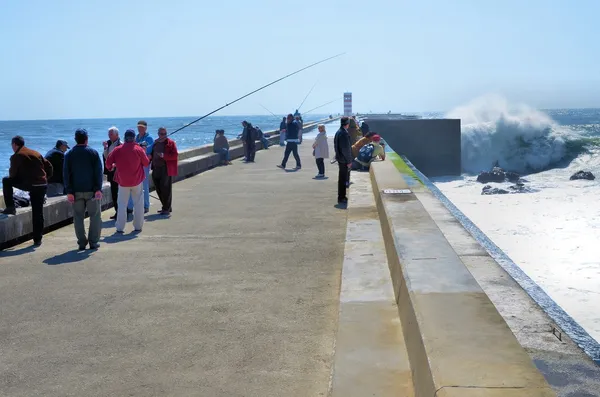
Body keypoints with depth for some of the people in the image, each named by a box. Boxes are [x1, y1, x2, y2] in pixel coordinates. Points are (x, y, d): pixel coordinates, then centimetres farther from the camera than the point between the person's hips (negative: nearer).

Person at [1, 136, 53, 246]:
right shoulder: (36, 153, 18)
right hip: (42, 185, 6)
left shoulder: (16, 156, 0)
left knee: (6, 181, 18)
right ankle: (37, 239, 11)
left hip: (29, 184, -5)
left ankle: (10, 207, 15)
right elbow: (49, 166, 16)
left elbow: (12, 174, 2)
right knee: (38, 213, 10)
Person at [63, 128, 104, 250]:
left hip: (76, 191, 2)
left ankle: (82, 242, 8)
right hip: (91, 190, -2)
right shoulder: (93, 153, -2)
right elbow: (98, 172, -7)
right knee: (95, 216, 6)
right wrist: (98, 189, -6)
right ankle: (93, 242, 3)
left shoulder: (69, 154, 4)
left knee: (78, 217, 8)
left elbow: (66, 174, 1)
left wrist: (69, 191, 1)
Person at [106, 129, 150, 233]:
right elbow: (146, 163, -2)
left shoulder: (117, 150, -6)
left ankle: (120, 227, 6)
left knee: (122, 204, 9)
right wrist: (144, 153, 14)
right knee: (138, 204, 10)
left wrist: (111, 167, 21)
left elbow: (108, 163, -1)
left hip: (123, 181, 1)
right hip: (137, 181, -1)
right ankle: (138, 226, 12)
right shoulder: (139, 149, -10)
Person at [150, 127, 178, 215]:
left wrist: (164, 156, -23)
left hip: (166, 169, -7)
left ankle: (166, 209, 4)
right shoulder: (155, 142, 15)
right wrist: (150, 156, 5)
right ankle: (167, 207, 24)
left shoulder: (170, 143, -4)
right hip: (156, 169, 7)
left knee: (166, 189, -5)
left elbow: (175, 155, -12)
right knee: (158, 189, 11)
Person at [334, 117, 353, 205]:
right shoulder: (344, 134, -20)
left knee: (342, 178, 17)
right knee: (343, 178, -2)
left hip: (340, 158, 10)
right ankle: (341, 198, 3)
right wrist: (349, 161, -16)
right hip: (344, 159, -10)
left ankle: (341, 196, 26)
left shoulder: (338, 132, 9)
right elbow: (346, 149, -22)